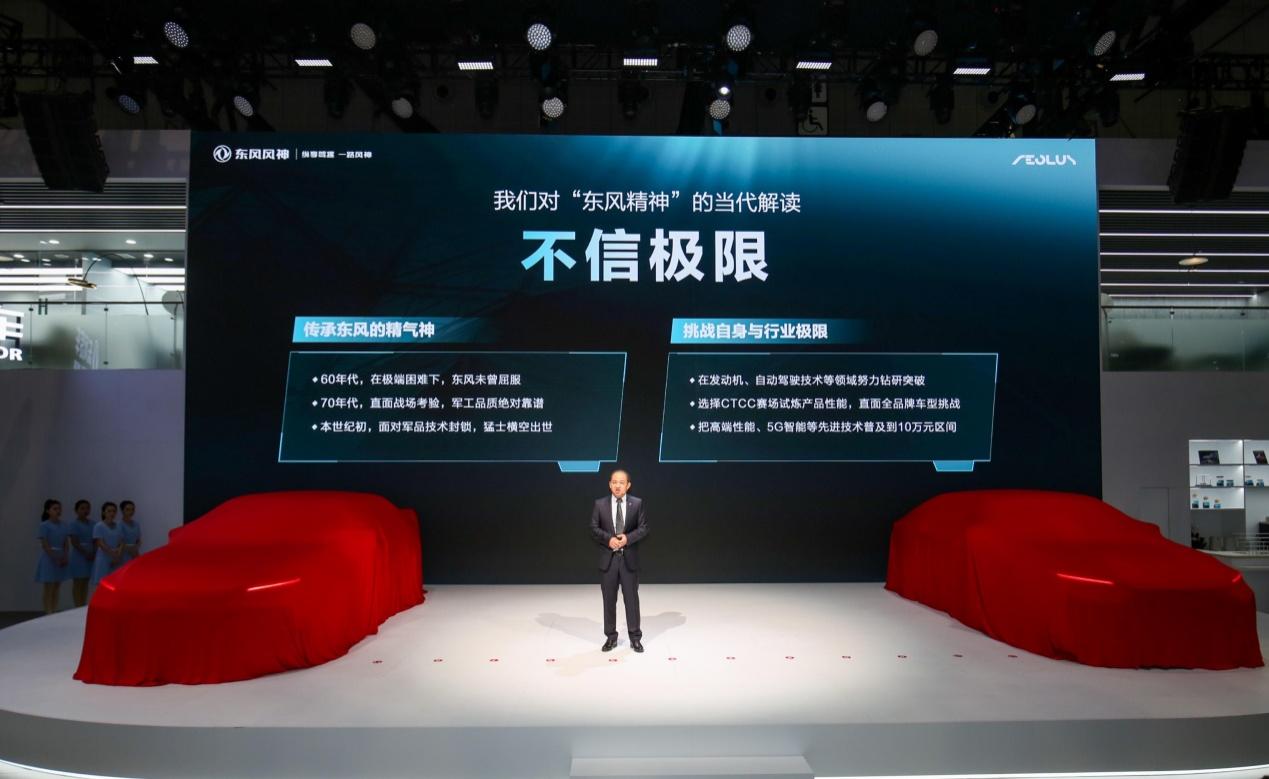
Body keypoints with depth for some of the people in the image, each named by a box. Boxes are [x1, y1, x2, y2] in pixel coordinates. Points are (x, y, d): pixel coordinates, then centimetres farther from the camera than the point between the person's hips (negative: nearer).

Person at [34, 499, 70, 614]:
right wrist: (55, 558, -15)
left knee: (57, 588, 8)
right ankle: (48, 613, 1)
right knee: (49, 588, -2)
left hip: (61, 558, 6)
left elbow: (66, 543, 7)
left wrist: (66, 557, -5)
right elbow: (44, 545, -13)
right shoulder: (44, 525, -9)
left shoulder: (63, 525, 7)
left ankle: (55, 612, 13)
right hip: (49, 558, -6)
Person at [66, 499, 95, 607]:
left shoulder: (92, 523, 9)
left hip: (90, 556, 5)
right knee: (77, 583, -1)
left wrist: (94, 553, -6)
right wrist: (86, 553, -16)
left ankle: (84, 607, 12)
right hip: (78, 556, -5)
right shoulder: (74, 523, -7)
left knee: (85, 583, 8)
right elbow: (74, 542, -13)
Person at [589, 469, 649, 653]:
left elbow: (643, 528, -2)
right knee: (609, 599, 8)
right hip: (608, 558, 1)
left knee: (632, 598, 5)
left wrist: (628, 538, -17)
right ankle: (611, 637, 21)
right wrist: (608, 539, -16)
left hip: (629, 558, -1)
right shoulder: (600, 504, 1)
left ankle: (635, 637, 16)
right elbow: (594, 529, 0)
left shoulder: (637, 503, 0)